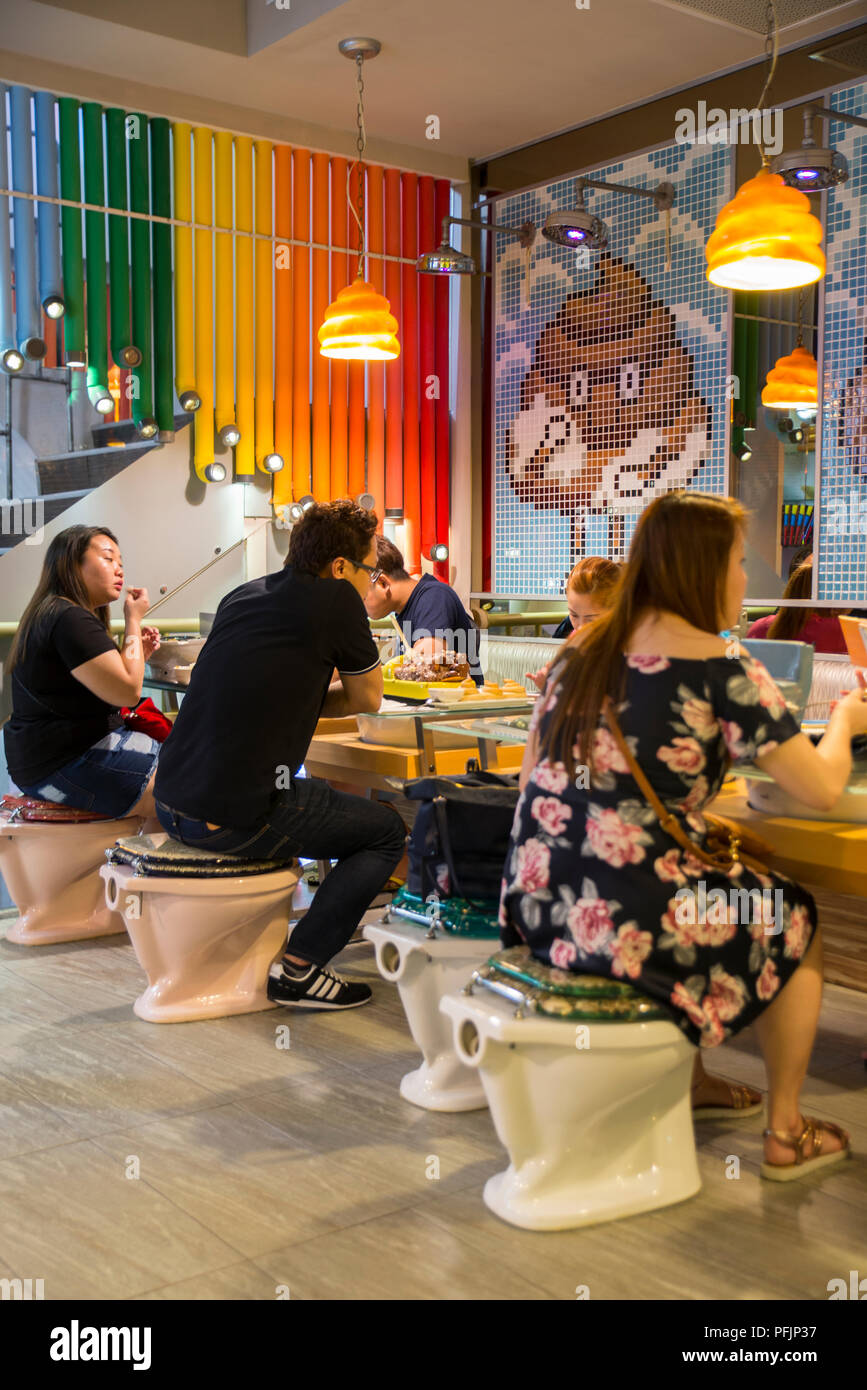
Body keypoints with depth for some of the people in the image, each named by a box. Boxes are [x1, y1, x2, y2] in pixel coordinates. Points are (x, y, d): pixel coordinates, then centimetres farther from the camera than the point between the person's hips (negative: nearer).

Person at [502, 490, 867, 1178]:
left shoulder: (581, 652, 9)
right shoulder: (721, 667, -11)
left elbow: (532, 779, 17)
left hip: (536, 908, 7)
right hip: (630, 923, -7)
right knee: (797, 921, 20)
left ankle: (690, 1080, 44)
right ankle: (786, 1133, 30)